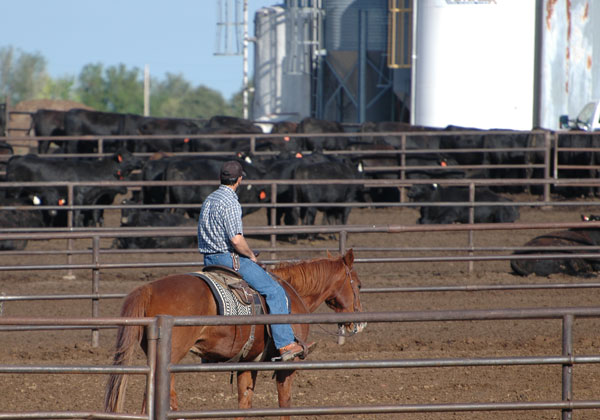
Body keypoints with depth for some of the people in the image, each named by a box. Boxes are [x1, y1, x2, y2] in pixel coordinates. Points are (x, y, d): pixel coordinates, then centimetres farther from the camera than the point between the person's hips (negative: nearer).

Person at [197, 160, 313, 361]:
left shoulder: (209, 199, 13)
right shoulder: (230, 203, -17)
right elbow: (236, 240, -25)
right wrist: (251, 256, -6)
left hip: (209, 260, 10)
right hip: (229, 259, -10)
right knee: (275, 291, -9)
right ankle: (286, 344, -16)